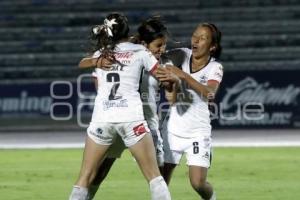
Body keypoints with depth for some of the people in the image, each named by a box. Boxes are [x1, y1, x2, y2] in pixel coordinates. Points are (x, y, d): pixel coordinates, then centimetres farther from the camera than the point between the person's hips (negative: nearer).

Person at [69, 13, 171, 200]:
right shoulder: (140, 51, 8)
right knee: (154, 176, 1)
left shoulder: (99, 55, 18)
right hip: (131, 117, -2)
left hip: (101, 118, 3)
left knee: (85, 178, 8)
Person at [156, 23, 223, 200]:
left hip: (198, 131, -2)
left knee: (198, 183, -9)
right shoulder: (181, 55, 0)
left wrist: (183, 75, -34)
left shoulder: (215, 68, -6)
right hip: (173, 130, 2)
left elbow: (209, 93, -24)